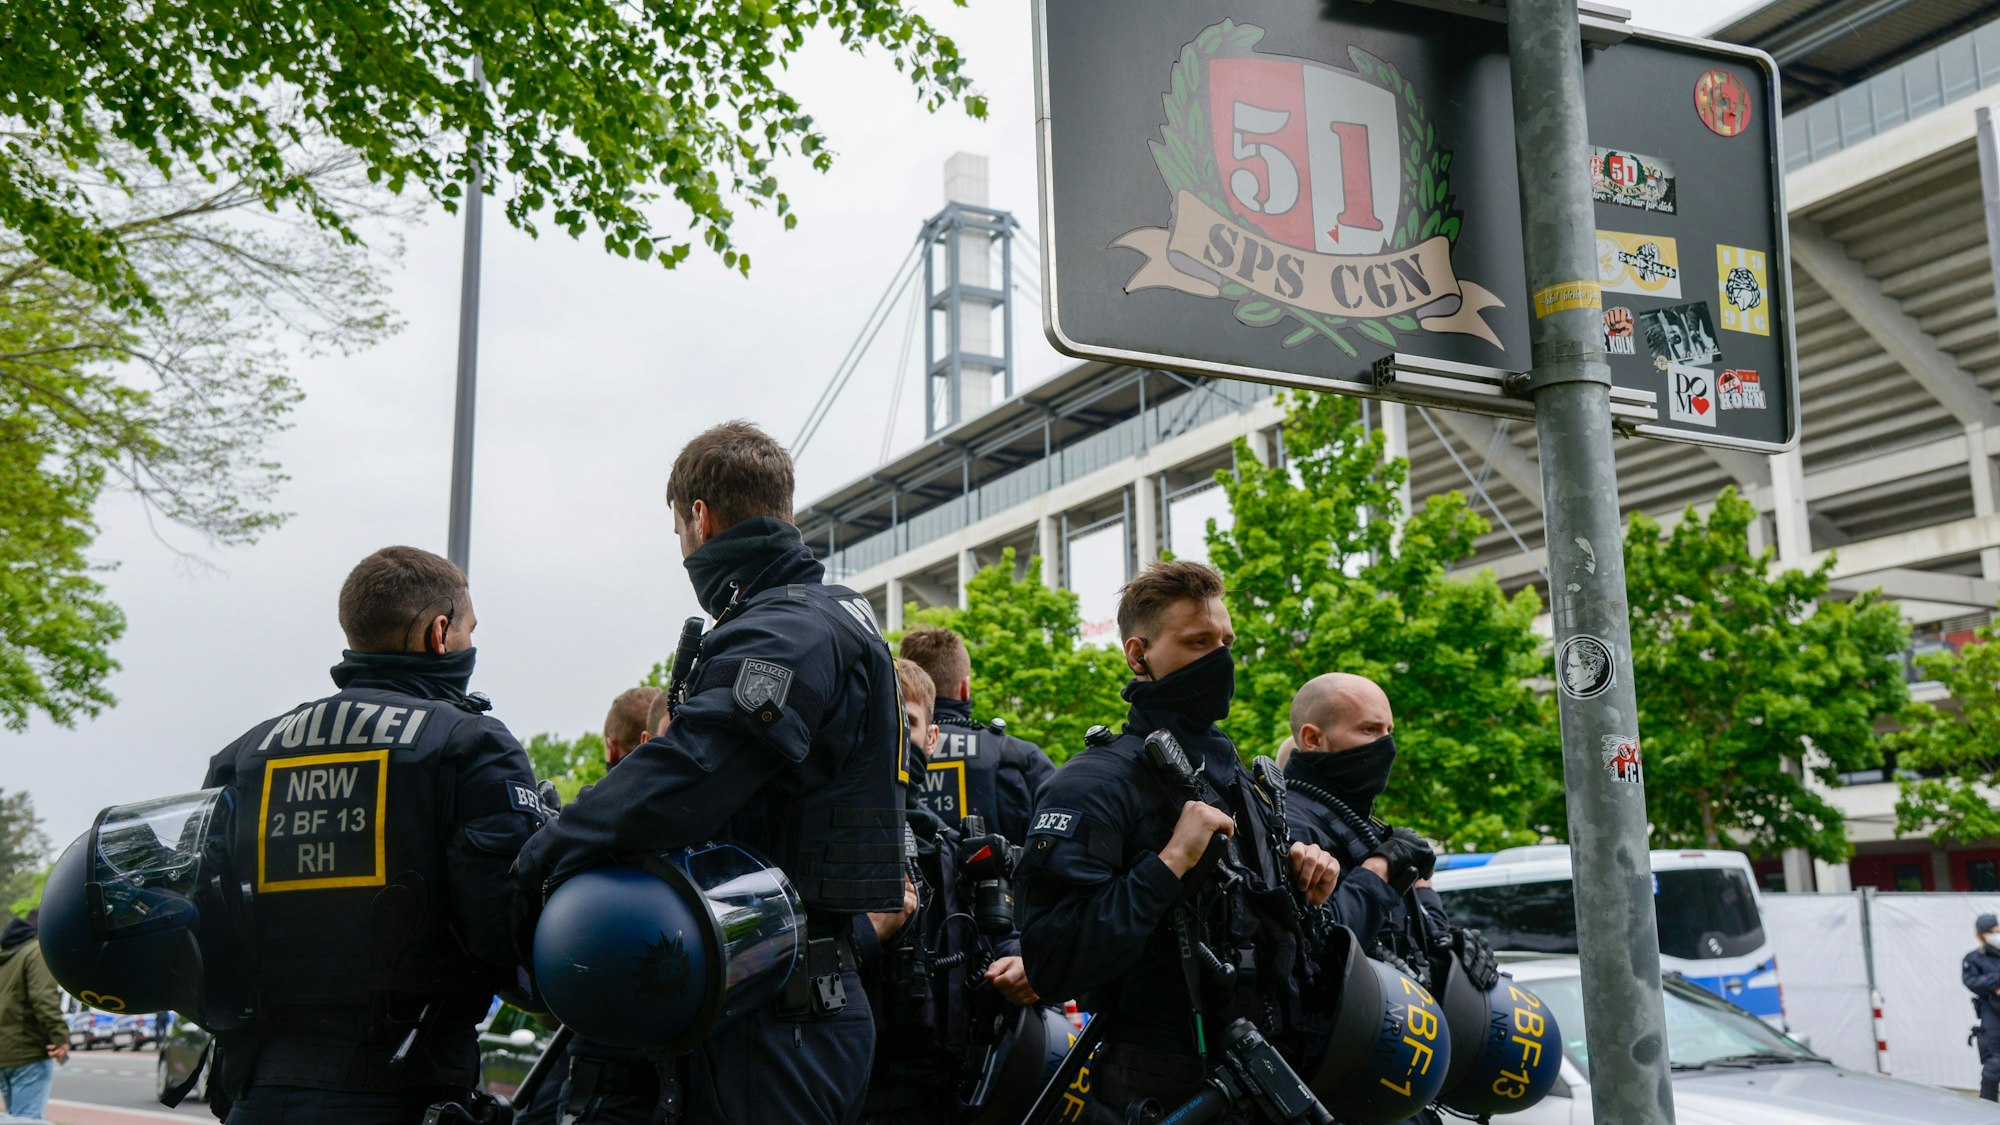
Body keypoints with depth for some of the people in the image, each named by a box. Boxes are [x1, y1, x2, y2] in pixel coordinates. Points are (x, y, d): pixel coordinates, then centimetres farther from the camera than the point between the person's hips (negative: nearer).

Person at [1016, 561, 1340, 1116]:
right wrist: (1170, 862, -28)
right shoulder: (1093, 783, -16)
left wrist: (1301, 885, 2)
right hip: (1163, 1095, -8)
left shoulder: (1240, 777, 11)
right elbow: (1052, 964, -27)